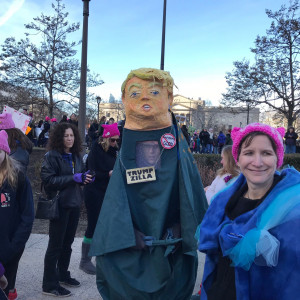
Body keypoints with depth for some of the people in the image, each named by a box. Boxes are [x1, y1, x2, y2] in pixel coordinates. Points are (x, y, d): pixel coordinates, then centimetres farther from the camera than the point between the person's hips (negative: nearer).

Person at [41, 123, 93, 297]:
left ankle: (63, 275, 33)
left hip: (74, 203, 7)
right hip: (60, 204, -7)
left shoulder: (76, 156, 11)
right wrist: (73, 178, -23)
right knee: (55, 245, 0)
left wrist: (85, 178, -2)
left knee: (68, 242, 17)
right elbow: (48, 180, -18)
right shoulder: (51, 156, -10)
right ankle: (50, 285, 11)